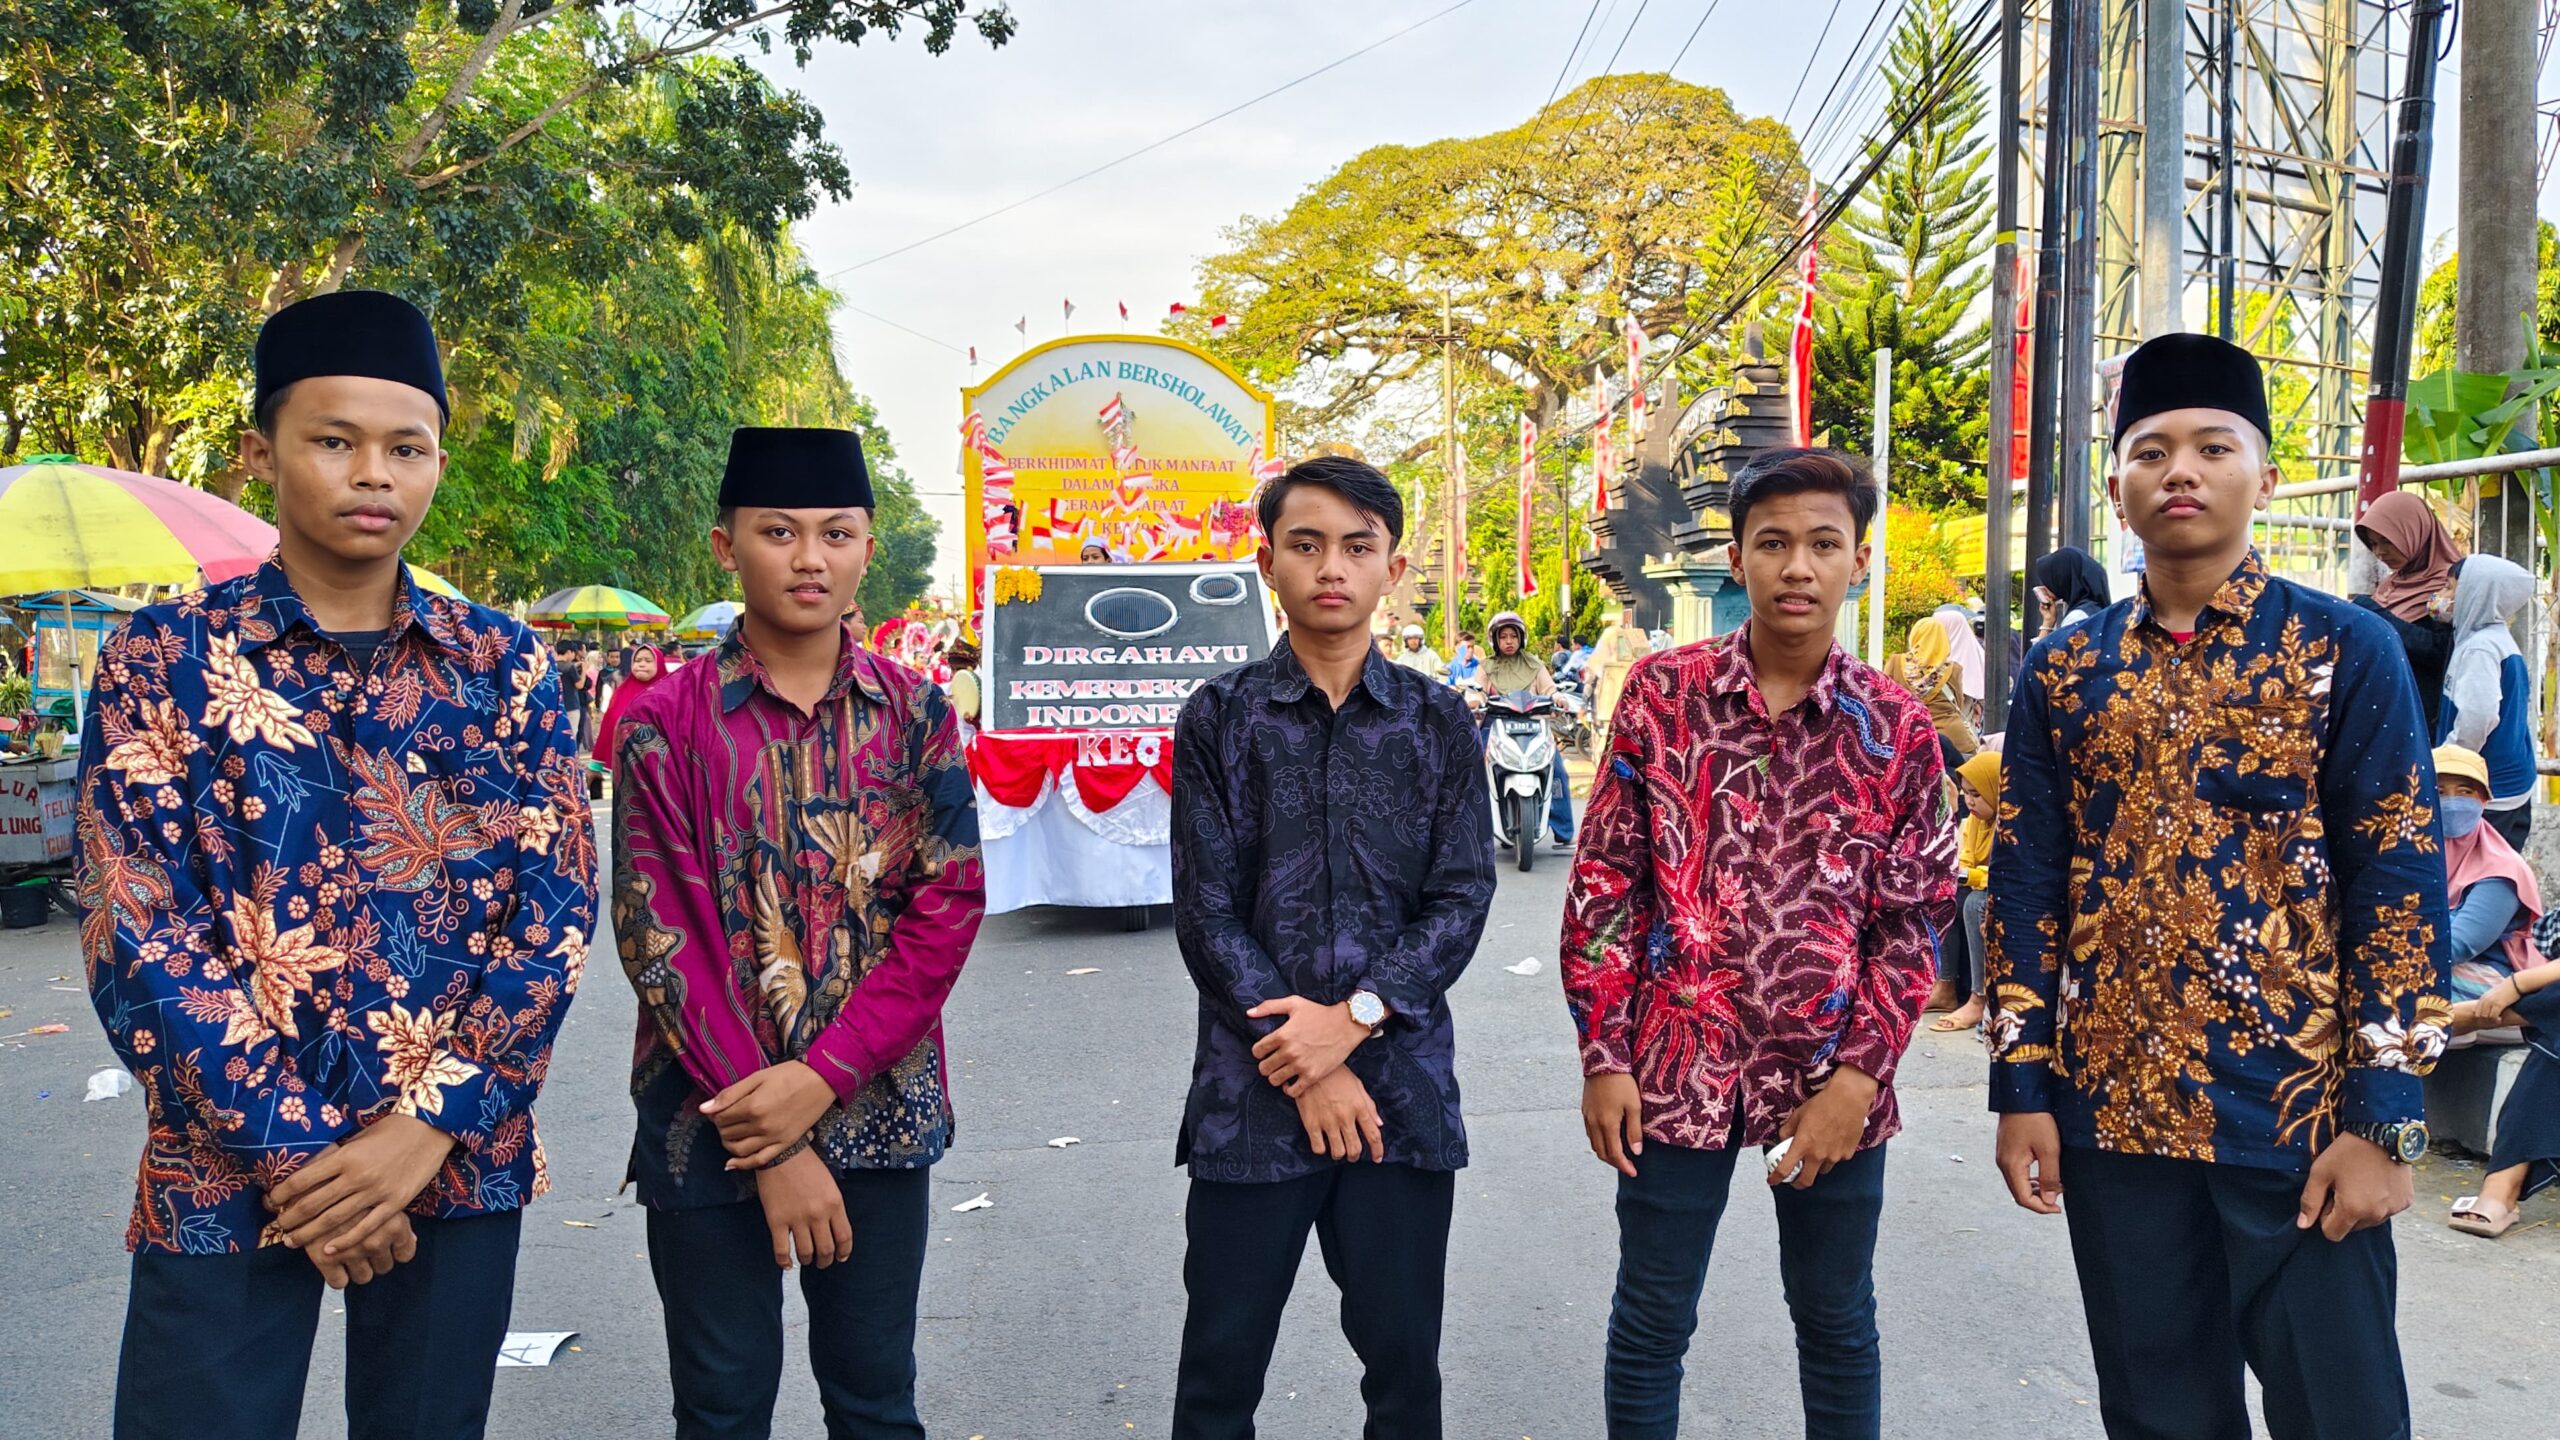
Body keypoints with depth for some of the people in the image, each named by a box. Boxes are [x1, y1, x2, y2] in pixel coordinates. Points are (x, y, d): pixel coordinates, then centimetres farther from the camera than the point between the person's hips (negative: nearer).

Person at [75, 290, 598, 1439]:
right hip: (227, 1174, -1)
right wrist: (295, 1153, -13)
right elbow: (137, 934, -7)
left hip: (461, 1164, 2)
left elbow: (558, 903, -2)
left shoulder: (503, 663, 2)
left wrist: (430, 1127, -11)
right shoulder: (163, 658, -1)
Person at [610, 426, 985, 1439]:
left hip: (879, 1115, 1)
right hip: (709, 1123, -1)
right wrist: (773, 1148, -13)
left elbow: (949, 906, -4)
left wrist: (823, 1079, -14)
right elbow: (656, 935, -8)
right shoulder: (665, 722, -3)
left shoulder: (914, 713, 2)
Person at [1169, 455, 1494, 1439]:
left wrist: (1354, 1016, -14)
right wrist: (1308, 1070, -9)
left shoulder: (1438, 722, 5)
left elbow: (1461, 898, 0)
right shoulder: (1219, 718, 1)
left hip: (1404, 1078, 1)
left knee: (1403, 1360, 11)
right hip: (1253, 1088, -1)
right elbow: (1207, 914, -4)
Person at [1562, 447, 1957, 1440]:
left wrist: (1856, 1078, -9)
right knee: (1651, 1321, 11)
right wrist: (1604, 1058, -5)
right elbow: (1603, 883, -2)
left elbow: (1914, 920, 0)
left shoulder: (1896, 729, -2)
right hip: (1677, 1067, -1)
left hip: (1832, 1079, 1)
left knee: (1837, 1321, 17)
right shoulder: (1663, 693, -3)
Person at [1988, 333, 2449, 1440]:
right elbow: (2025, 885, 6)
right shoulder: (2063, 670, 6)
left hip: (2302, 1117, -2)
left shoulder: (2347, 652, -2)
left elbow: (2401, 885, -6)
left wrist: (2384, 1118, -11)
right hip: (2111, 1113, 3)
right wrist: (2021, 1088, 2)